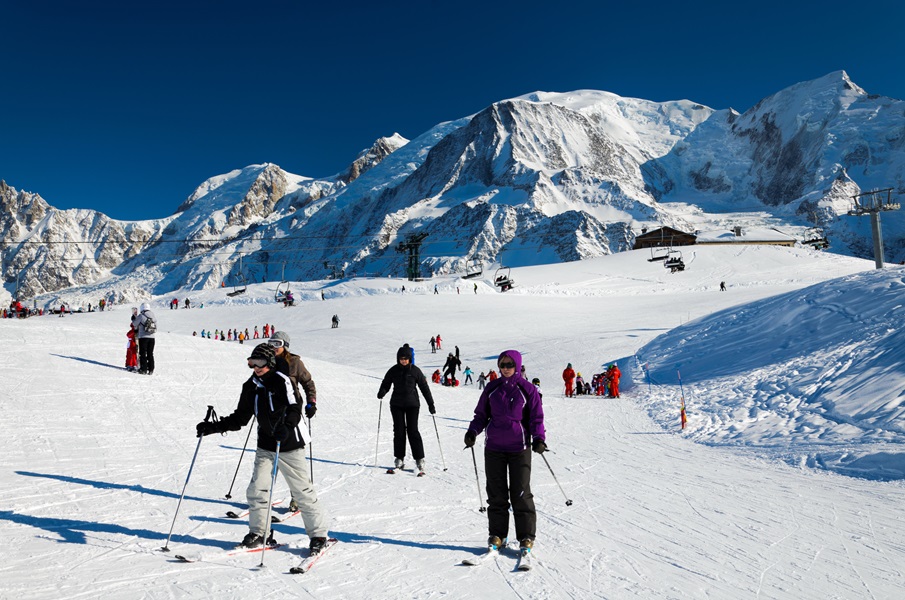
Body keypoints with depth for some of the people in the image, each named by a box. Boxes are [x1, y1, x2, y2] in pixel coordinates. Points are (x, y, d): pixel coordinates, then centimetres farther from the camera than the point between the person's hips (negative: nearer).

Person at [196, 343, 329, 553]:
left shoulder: (282, 381, -13)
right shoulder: (250, 387, 4)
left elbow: (294, 409, -23)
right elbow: (240, 418, 11)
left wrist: (286, 427, -42)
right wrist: (213, 427, 2)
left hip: (289, 445, -5)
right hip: (265, 446, 5)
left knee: (302, 491, 1)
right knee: (257, 489, -2)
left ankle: (318, 534, 13)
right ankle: (258, 533, 18)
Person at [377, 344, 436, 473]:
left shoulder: (415, 371, -2)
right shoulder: (393, 370, 2)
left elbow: (424, 387, 2)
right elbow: (386, 384, 6)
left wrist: (431, 404, 3)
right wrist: (381, 393, -17)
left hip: (412, 404, -2)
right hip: (397, 404, 2)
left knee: (413, 430, -6)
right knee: (399, 430, 2)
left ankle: (419, 458, 0)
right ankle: (399, 458, 12)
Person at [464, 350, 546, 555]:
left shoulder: (527, 389, -1)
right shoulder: (492, 388, 7)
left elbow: (536, 418, 2)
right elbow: (481, 415, 14)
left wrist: (539, 438, -14)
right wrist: (473, 431, -2)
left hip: (519, 447, -3)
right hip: (494, 447, 3)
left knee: (520, 493, 0)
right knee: (496, 493, 8)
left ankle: (526, 537, 11)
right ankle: (497, 535, 19)